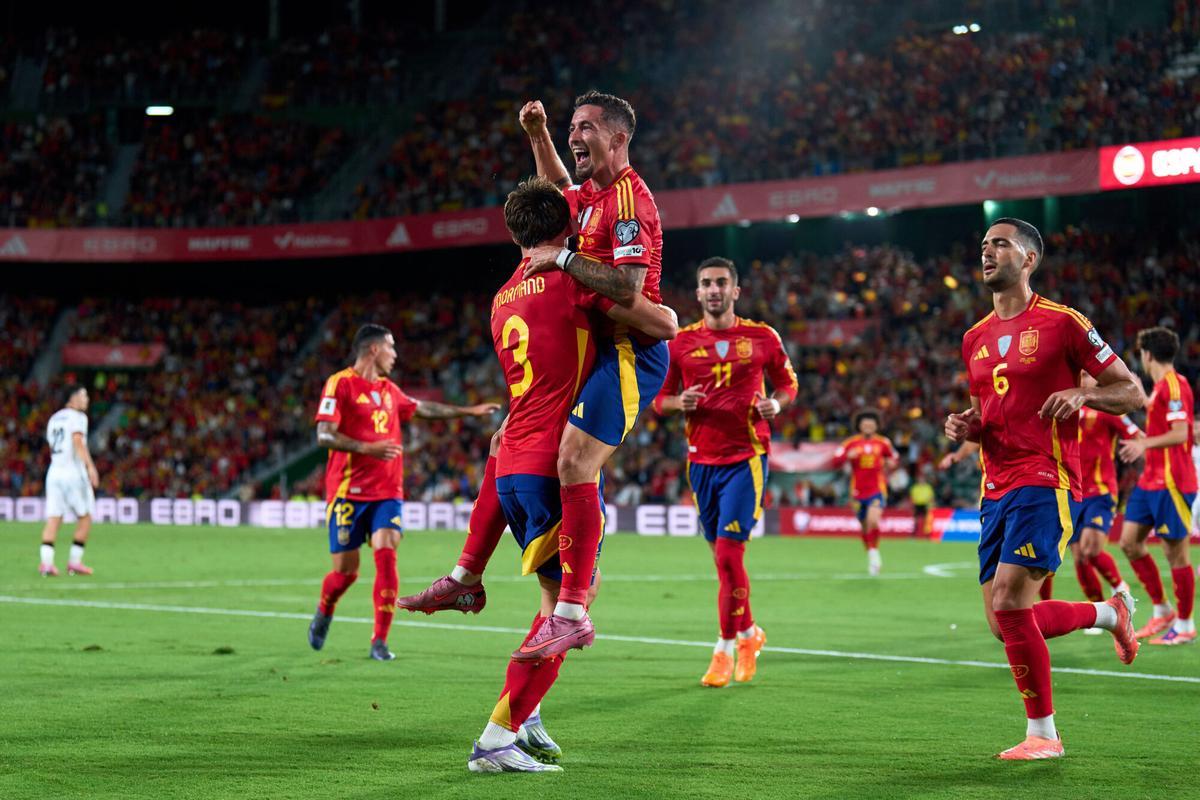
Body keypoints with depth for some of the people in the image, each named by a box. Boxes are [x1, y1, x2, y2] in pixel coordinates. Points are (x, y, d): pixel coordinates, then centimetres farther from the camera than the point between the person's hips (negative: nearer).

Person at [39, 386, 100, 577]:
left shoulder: (54, 418, 19)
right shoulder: (77, 417, -4)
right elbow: (78, 441, -19)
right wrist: (90, 466, -26)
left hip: (54, 472, 7)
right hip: (73, 472, -6)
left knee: (53, 518, 0)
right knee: (84, 518, 6)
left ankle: (46, 562, -12)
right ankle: (74, 562, 2)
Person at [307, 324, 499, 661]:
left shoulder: (389, 390, 15)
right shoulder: (341, 384, -5)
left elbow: (423, 408, 32)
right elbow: (324, 435, -13)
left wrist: (470, 411, 32)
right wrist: (367, 448, -25)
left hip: (387, 491, 5)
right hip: (348, 491, -5)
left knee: (386, 557, -14)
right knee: (346, 570, -1)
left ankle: (380, 641, -10)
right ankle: (323, 615, 32)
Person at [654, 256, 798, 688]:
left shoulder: (762, 337, 1)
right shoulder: (680, 342, 4)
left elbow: (788, 381, 13)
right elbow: (660, 399, 11)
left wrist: (777, 403, -8)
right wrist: (680, 403, -12)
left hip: (746, 457, -3)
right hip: (702, 459, 3)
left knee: (728, 553, -13)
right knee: (723, 556, 10)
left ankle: (725, 649, -3)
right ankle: (749, 632, 31)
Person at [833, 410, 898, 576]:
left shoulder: (883, 443, 4)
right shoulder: (851, 443, 1)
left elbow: (894, 458, 20)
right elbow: (836, 463, -4)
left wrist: (892, 463, -3)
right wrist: (847, 456, -23)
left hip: (877, 491, -2)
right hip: (858, 492, 2)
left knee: (872, 520, -26)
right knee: (864, 528, 11)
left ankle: (874, 554, -11)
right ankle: (872, 557, 31)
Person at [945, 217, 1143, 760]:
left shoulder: (1061, 323, -4)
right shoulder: (976, 339, 16)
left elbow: (1132, 392, -1)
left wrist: (1082, 394, -20)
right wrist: (965, 428, 5)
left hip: (1045, 481, -7)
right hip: (996, 487, 7)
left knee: (1008, 603, -18)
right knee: (1005, 623, 5)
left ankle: (1043, 733, -3)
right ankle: (1110, 612, 30)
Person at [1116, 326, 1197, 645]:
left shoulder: (1174, 385, -14)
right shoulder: (1160, 386, 15)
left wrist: (1144, 444, -15)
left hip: (1171, 482, -10)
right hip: (1150, 480, 10)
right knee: (1129, 541, 9)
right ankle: (1162, 611, 18)